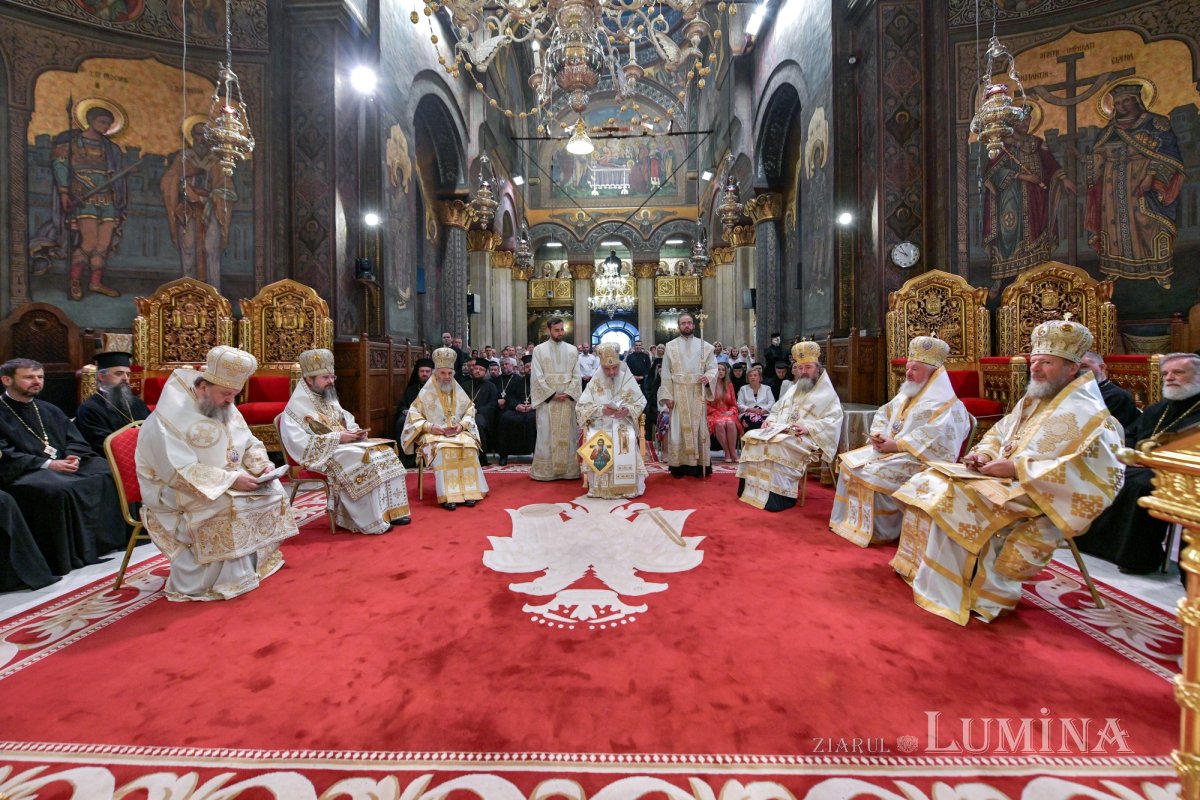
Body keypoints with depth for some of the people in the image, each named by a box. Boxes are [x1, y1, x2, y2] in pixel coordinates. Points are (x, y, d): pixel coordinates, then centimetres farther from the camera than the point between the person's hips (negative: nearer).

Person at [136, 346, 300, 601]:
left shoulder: (225, 409, 2)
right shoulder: (169, 418, -21)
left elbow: (249, 444, 9)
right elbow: (180, 473, -28)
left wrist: (262, 466, -11)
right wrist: (231, 480, -32)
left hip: (227, 483, 7)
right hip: (176, 491, -7)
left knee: (273, 491, -9)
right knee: (227, 506, -32)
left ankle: (258, 561, 0)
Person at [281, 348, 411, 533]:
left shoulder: (329, 398, 15)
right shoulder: (297, 406, -11)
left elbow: (348, 421, 21)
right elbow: (300, 443, -20)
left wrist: (356, 431, -4)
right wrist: (338, 437, -22)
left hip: (344, 444, 8)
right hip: (322, 454, -8)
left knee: (385, 452, -11)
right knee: (365, 461, -31)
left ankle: (390, 511, -10)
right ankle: (374, 521, -23)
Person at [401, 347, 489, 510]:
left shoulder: (458, 391, 11)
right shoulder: (426, 392, 2)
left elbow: (469, 411, 14)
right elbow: (414, 415, 1)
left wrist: (462, 424, -6)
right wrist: (429, 426, -15)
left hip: (458, 433, 3)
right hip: (434, 434, -3)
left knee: (469, 447, -29)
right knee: (443, 449, -36)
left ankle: (467, 492, -25)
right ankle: (447, 496, -35)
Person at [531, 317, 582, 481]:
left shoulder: (572, 350, 9)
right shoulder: (539, 350, 2)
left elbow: (576, 375, 4)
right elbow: (537, 377, -3)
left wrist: (568, 393, -10)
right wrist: (552, 394, -11)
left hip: (568, 399, 2)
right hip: (547, 399, -2)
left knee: (567, 435, 4)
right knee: (546, 435, 0)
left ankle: (568, 469, 10)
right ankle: (545, 470, 6)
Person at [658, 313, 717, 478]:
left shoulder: (704, 346, 7)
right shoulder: (670, 346, 5)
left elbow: (713, 367, 5)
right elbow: (666, 373, 1)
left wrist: (708, 377, -18)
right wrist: (667, 395, -6)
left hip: (698, 394, 1)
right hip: (678, 393, -1)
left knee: (698, 428, 3)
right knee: (678, 429, 0)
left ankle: (698, 465, 8)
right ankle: (679, 465, 5)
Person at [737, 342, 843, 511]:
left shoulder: (827, 393, 4)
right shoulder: (793, 389, 25)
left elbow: (833, 420, -8)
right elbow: (776, 409, 27)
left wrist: (808, 427, -22)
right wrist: (770, 420, 4)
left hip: (806, 438, -7)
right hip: (779, 431, 7)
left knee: (776, 445, -35)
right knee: (751, 437, -16)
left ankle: (780, 496, -28)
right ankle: (752, 488, -13)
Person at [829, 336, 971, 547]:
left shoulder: (945, 404, -11)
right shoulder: (905, 396, 17)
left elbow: (933, 437, -24)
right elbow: (883, 414, 18)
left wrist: (896, 445, -23)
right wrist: (878, 435, -3)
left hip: (916, 460, -9)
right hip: (888, 449, 9)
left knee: (873, 473, -28)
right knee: (850, 463, -4)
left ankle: (879, 531, -11)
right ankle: (850, 521, 1)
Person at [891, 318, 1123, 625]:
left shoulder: (1088, 414, -11)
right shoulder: (1032, 401, 14)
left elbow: (1090, 473, -21)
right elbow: (999, 433, 21)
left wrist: (1018, 469, -23)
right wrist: (984, 453, -2)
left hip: (1037, 500, -9)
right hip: (1007, 483, 9)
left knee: (952, 500, -28)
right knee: (929, 485, -4)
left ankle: (949, 594, -17)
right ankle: (921, 567, 2)